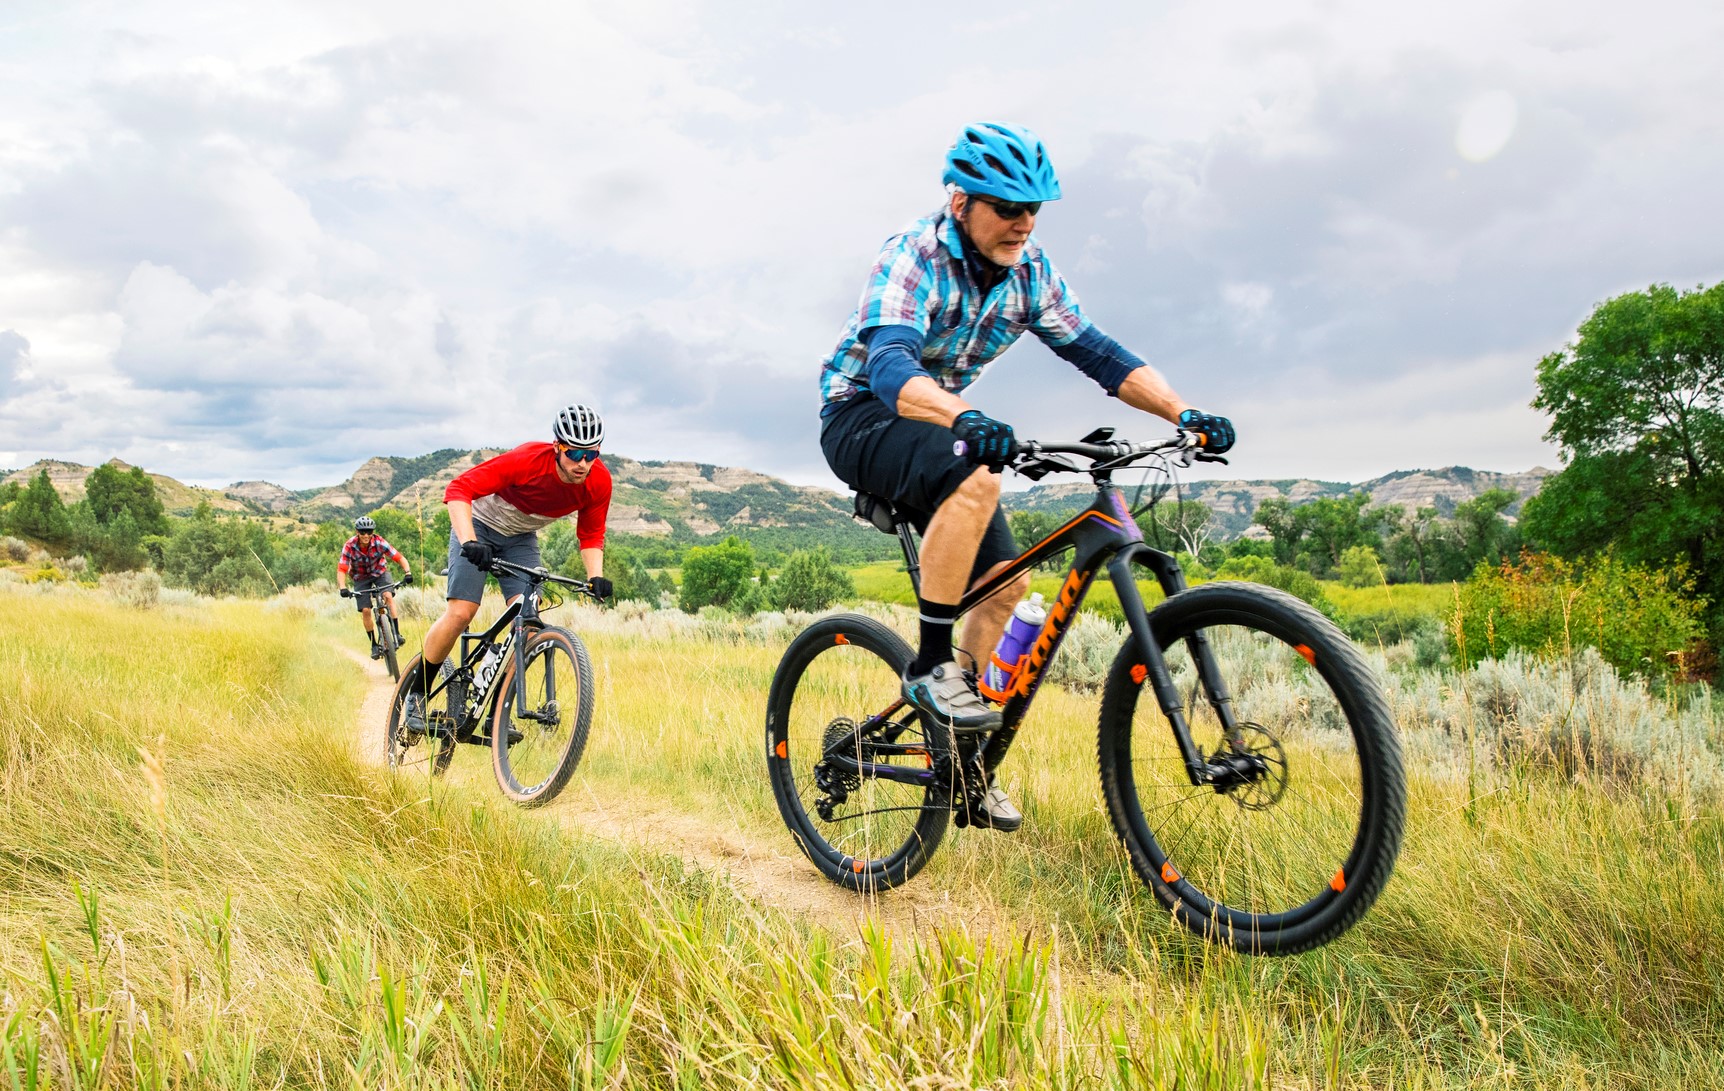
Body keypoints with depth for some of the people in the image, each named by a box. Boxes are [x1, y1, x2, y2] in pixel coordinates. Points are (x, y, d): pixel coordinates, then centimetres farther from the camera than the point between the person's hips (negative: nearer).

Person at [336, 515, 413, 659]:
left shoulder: (379, 542, -26)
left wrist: (408, 572, -44)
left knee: (388, 596, -28)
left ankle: (396, 634, -24)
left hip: (380, 573, 0)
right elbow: (341, 570, -27)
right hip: (361, 578, 1)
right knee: (365, 611, -10)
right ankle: (374, 645, 4)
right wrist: (343, 588, -44)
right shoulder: (350, 547, -25)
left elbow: (399, 558, -27)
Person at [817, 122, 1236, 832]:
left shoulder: (1027, 271, -3)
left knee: (1005, 580, -5)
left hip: (941, 427, 7)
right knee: (978, 477, -37)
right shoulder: (912, 259, -23)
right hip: (861, 417, -7)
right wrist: (966, 418, -59)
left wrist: (1184, 413, -17)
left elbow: (1094, 351, -4)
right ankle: (930, 667, -24)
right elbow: (891, 368, -40)